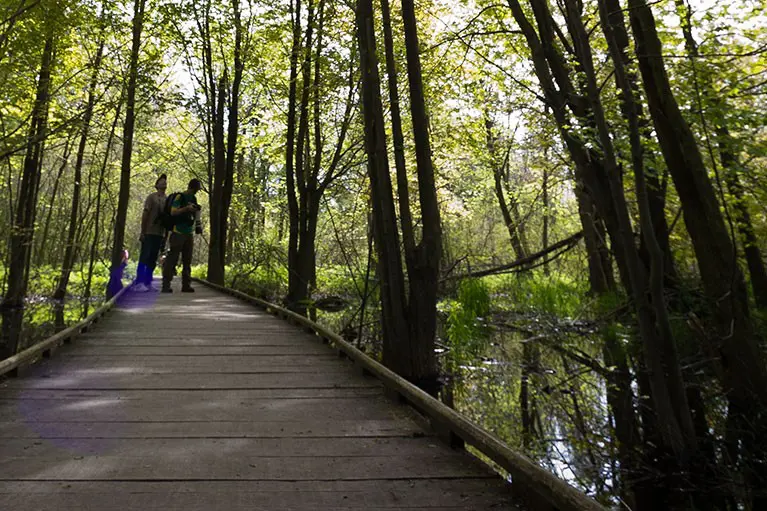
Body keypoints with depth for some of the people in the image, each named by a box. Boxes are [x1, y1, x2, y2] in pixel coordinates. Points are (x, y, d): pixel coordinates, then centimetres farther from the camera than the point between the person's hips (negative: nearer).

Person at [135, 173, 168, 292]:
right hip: (149, 233, -5)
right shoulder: (152, 197, -1)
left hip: (160, 234, 5)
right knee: (144, 258, -6)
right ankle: (139, 283, -5)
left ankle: (148, 283, 11)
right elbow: (145, 215, -5)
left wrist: (166, 235, 12)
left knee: (153, 259, 6)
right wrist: (142, 232, -11)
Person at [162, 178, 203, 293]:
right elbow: (173, 212, -13)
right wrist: (186, 208, -25)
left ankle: (186, 285, 10)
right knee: (172, 259, -6)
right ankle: (166, 285, -4)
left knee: (187, 261, 6)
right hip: (178, 232, -7)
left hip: (189, 233, 7)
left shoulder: (193, 199, 16)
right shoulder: (180, 197, -5)